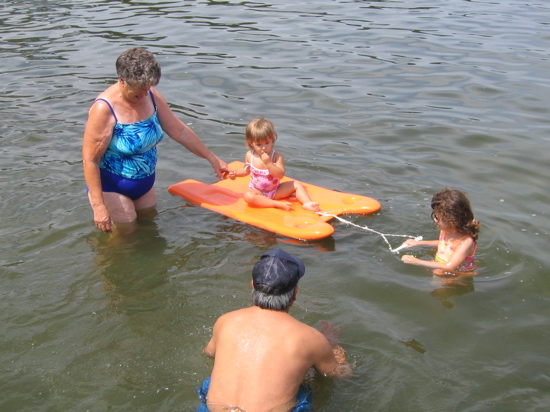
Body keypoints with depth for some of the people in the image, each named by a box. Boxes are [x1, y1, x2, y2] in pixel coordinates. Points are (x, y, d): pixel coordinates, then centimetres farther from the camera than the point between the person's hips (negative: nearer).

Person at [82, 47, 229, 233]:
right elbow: (90, 160, -24)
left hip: (144, 186, 7)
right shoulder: (104, 109, -26)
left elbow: (179, 130, 5)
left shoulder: (152, 97, -5)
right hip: (111, 188, -7)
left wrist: (212, 158, 9)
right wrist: (99, 206, -27)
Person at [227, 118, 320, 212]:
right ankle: (278, 204, -39)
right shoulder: (249, 155, -6)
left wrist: (269, 163, -36)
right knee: (248, 196, -36)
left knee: (297, 184, -13)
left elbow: (281, 175, -26)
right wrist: (235, 173, -5)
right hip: (258, 193, 0)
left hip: (276, 191, 1)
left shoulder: (277, 156, -15)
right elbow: (246, 170, 13)